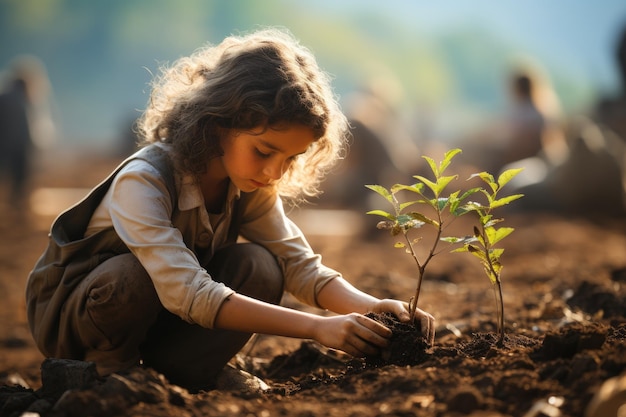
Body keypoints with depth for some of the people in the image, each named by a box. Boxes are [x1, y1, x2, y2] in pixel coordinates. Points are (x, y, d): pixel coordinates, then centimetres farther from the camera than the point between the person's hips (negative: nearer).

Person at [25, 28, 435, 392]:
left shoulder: (250, 186, -11)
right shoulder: (143, 183, -32)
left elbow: (301, 265, -13)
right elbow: (189, 295, -42)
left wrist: (372, 307, -34)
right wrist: (317, 327, -48)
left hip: (160, 318, 5)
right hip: (70, 310, -5)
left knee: (259, 267, -20)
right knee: (132, 275, -38)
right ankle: (111, 371, -10)